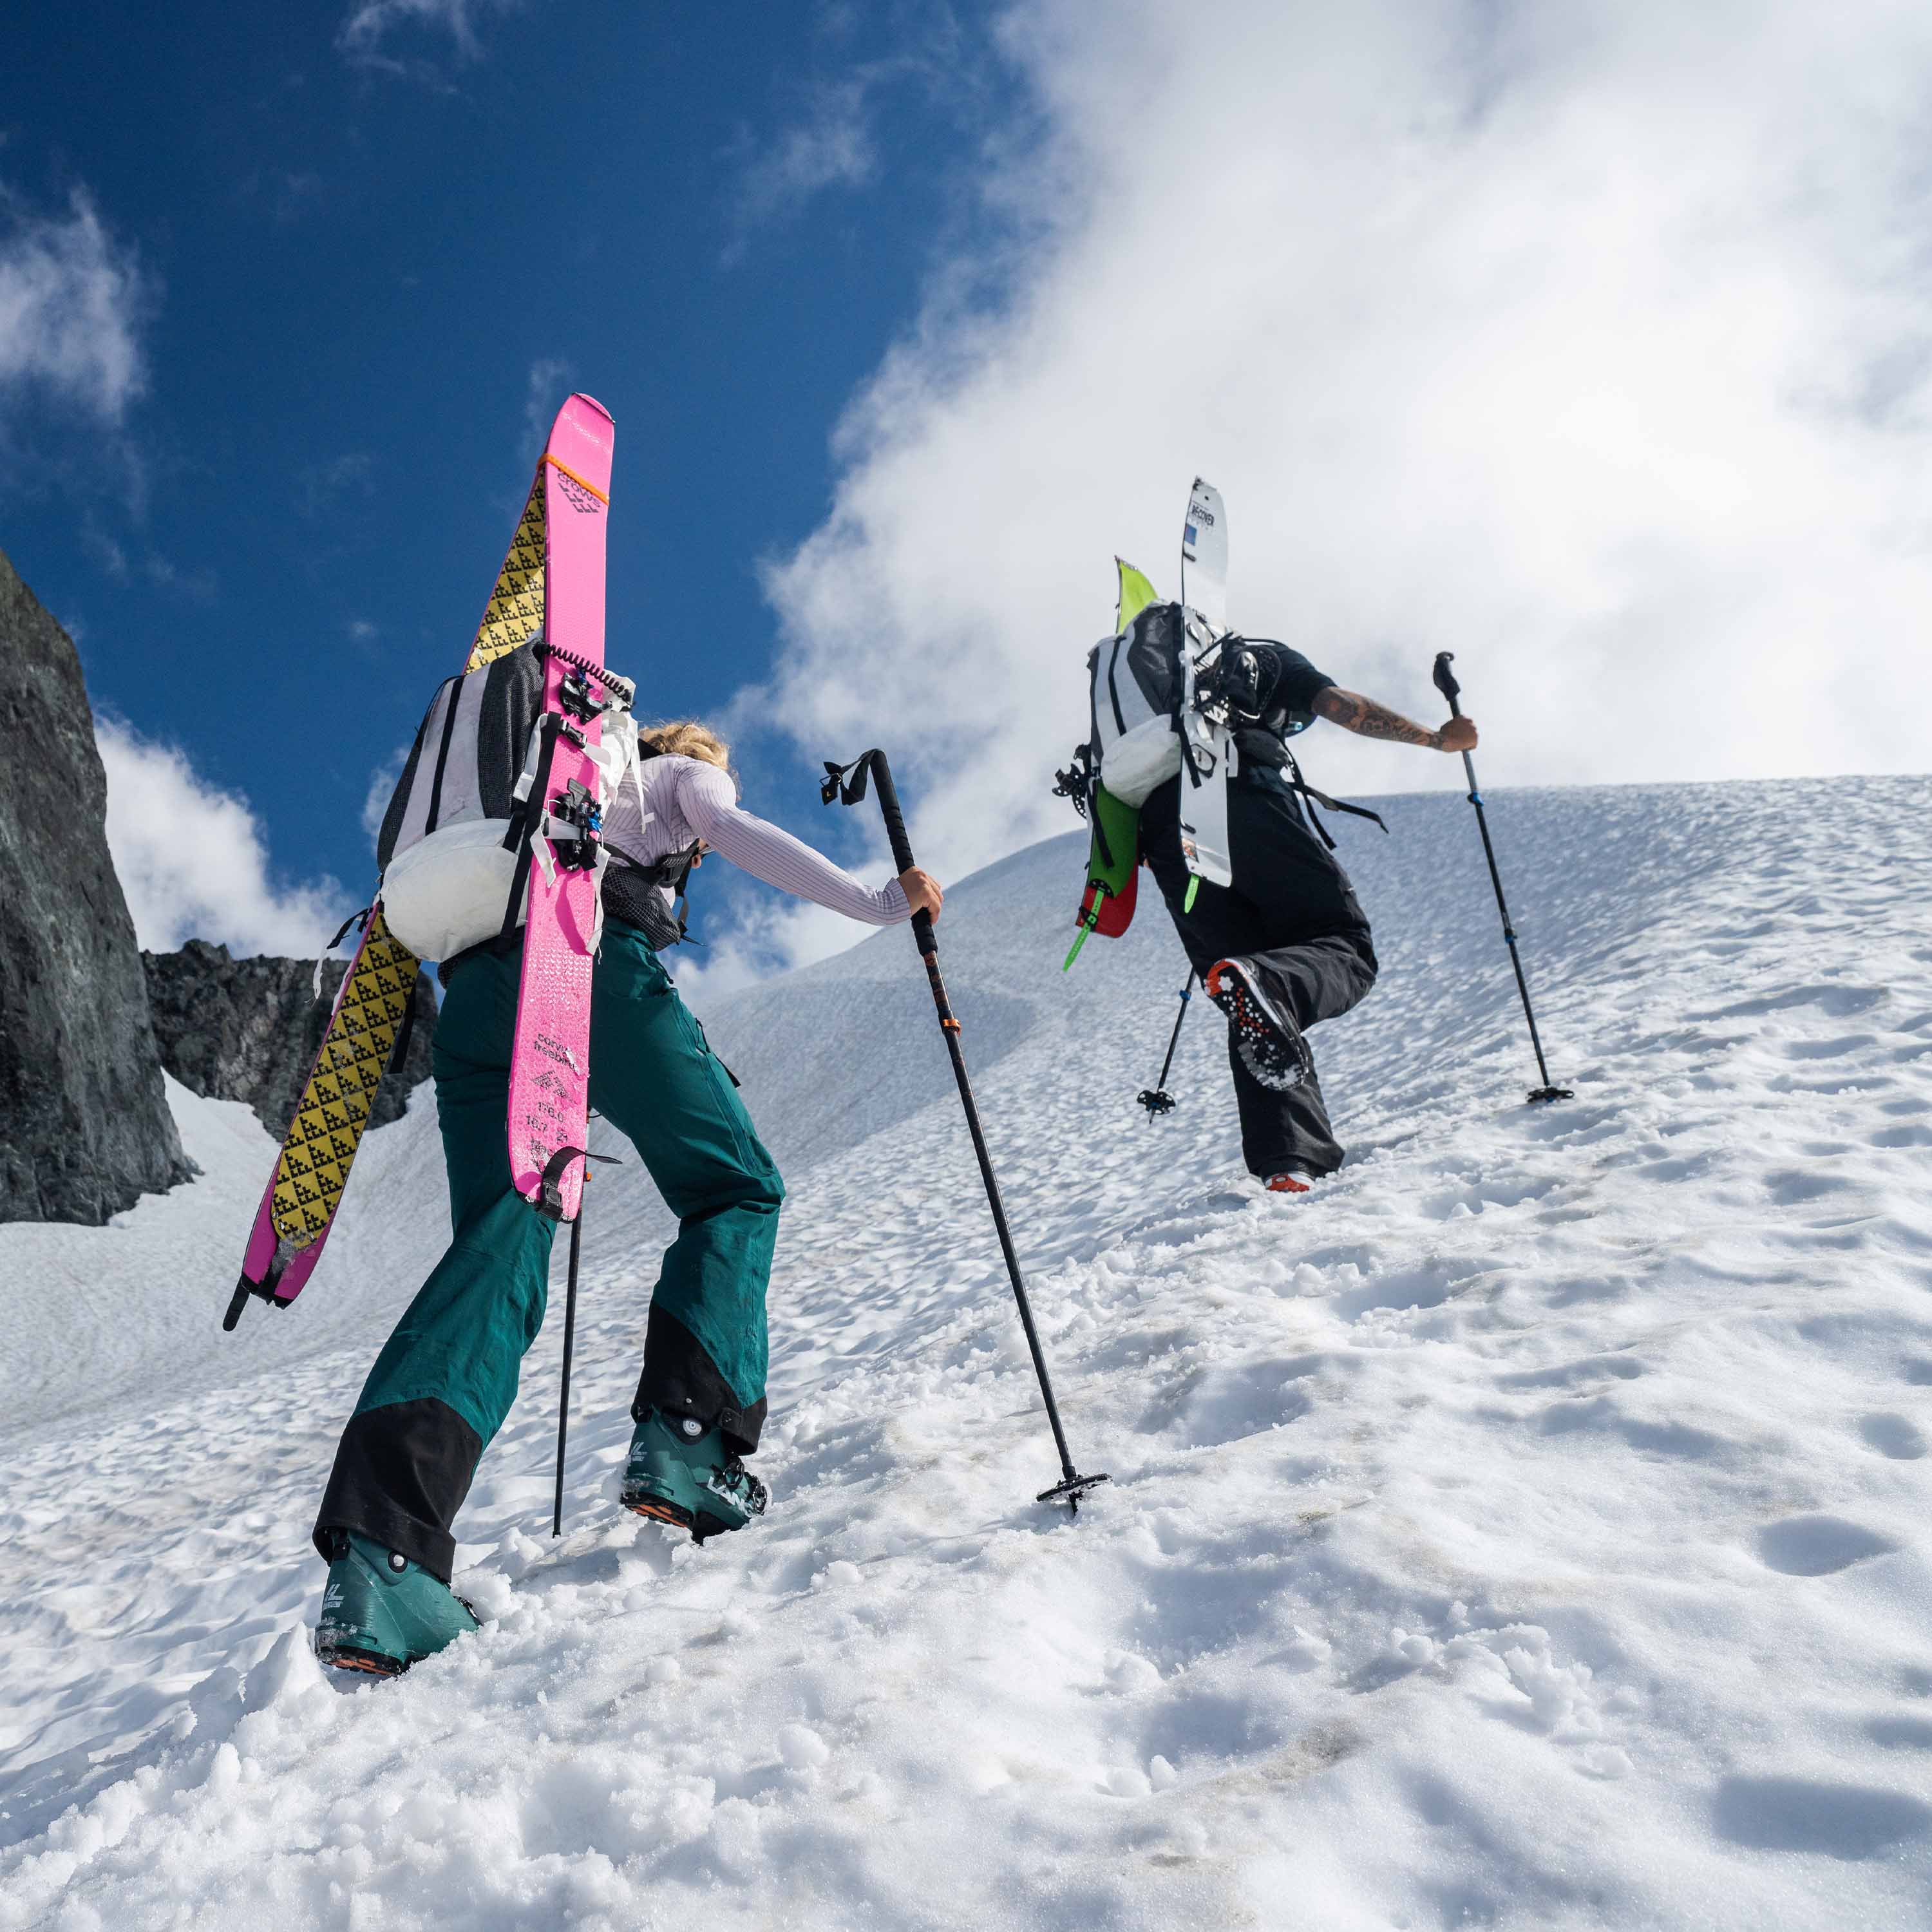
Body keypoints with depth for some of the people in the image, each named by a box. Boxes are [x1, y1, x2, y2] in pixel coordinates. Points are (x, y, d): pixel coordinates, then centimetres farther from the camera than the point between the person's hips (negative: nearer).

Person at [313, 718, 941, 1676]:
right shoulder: (685, 773, 26)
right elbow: (739, 834, 2)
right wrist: (879, 904, 0)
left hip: (476, 985, 6)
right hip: (591, 957, -6)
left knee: (496, 1249, -5)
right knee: (736, 1191, 9)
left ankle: (377, 1558, -23)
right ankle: (684, 1444, -12)